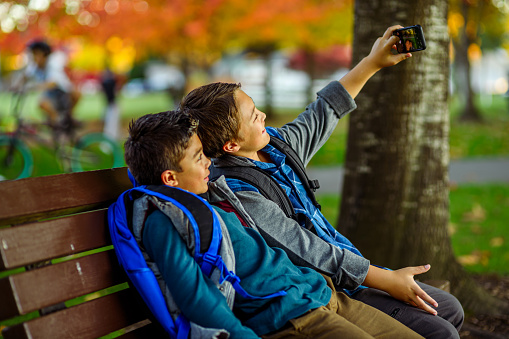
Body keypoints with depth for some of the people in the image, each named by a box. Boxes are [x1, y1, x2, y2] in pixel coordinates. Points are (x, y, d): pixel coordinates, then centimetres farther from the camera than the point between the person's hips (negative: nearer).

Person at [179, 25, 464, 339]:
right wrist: (388, 280, -18)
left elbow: (320, 116, 19)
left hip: (349, 268, 10)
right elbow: (309, 252, -23)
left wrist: (372, 63, 17)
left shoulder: (274, 145, 3)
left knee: (450, 310, 10)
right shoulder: (240, 194, -24)